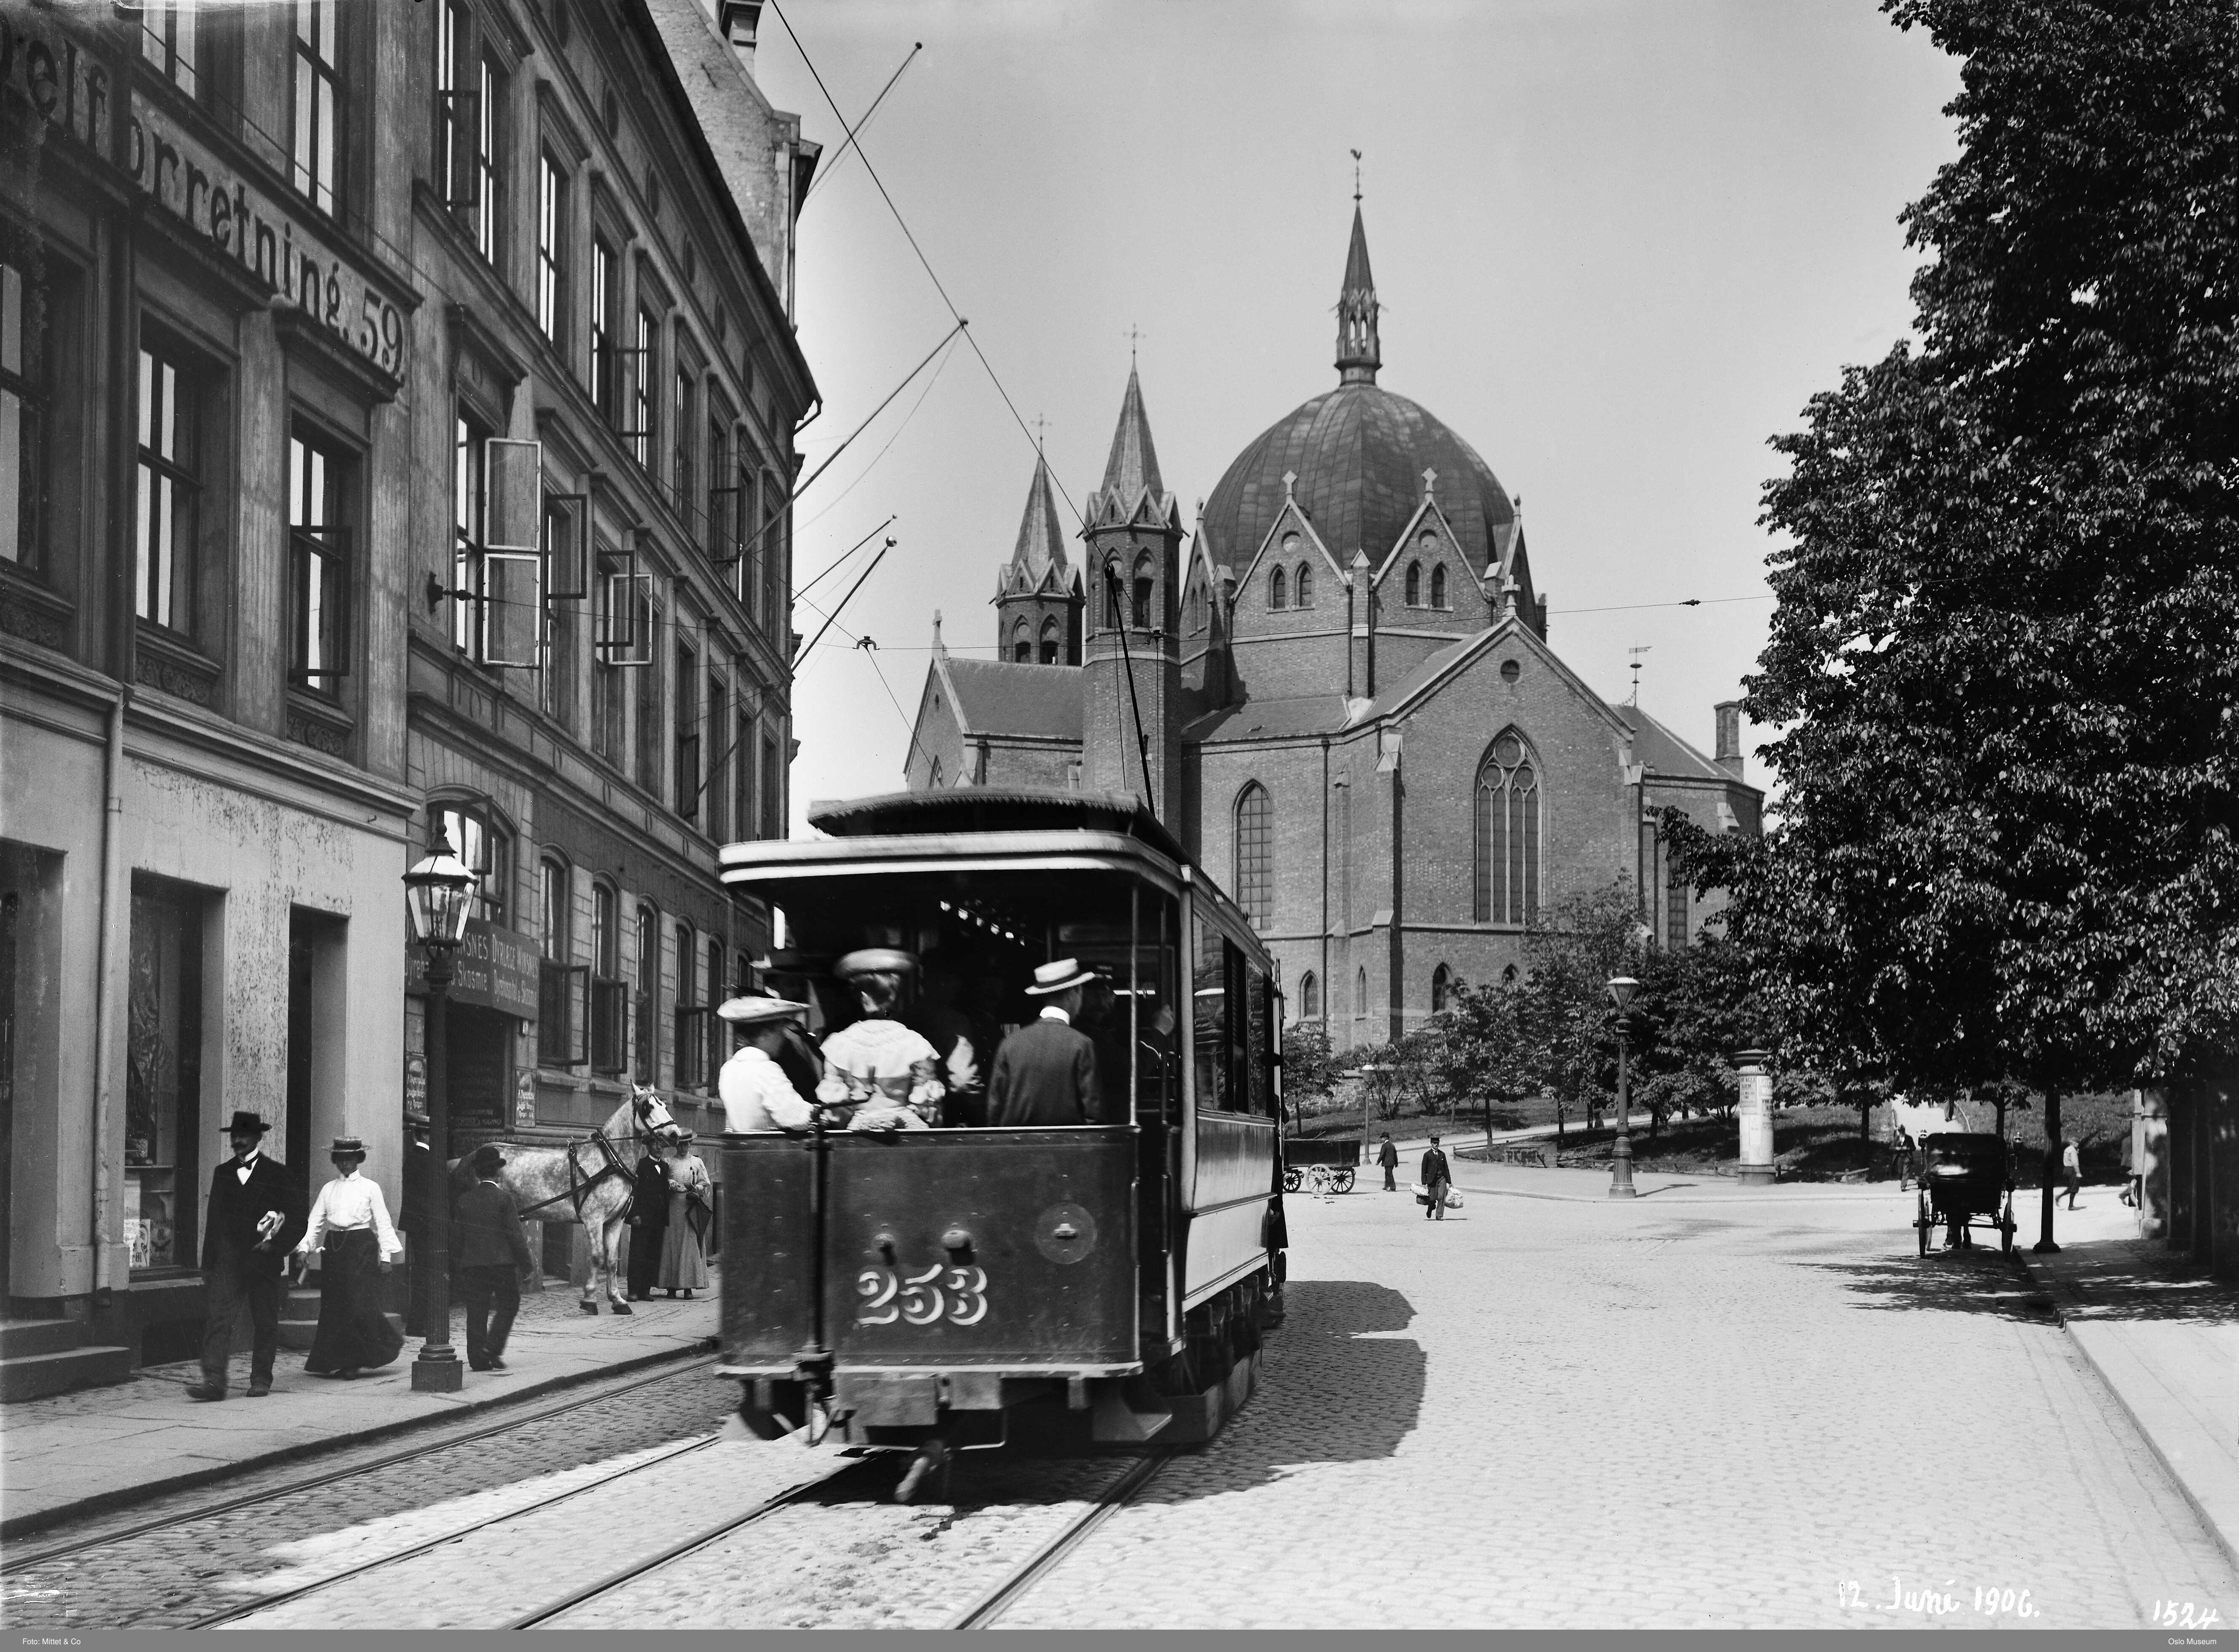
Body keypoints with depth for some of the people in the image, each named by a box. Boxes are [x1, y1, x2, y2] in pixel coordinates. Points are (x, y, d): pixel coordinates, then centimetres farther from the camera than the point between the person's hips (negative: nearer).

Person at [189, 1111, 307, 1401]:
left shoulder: (277, 1175, 2)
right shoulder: (222, 1174, 13)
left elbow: (298, 1221, 2)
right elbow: (212, 1220, 15)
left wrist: (275, 1245, -9)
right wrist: (208, 1264, 10)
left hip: (263, 1261, -2)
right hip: (227, 1260, 2)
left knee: (265, 1323, 4)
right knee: (217, 1319, -12)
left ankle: (261, 1380, 17)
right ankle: (213, 1381, -18)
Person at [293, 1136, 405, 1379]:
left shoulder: (369, 1188, 2)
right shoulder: (328, 1189, 12)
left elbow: (383, 1223, 2)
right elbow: (314, 1222, 9)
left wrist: (386, 1256, -3)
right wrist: (303, 1248, -5)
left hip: (361, 1247, -4)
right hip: (333, 1247, 4)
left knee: (360, 1304, -10)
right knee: (334, 1307, 2)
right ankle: (336, 1360, 11)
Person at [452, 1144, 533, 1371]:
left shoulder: (464, 1200, 3)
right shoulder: (504, 1198, -9)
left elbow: (456, 1237, 7)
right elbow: (515, 1234, -9)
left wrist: (456, 1268, 14)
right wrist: (527, 1262, 0)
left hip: (471, 1265, 4)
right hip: (502, 1263, -4)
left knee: (476, 1311, 7)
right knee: (508, 1305, 10)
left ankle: (477, 1358, 6)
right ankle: (493, 1348, -4)